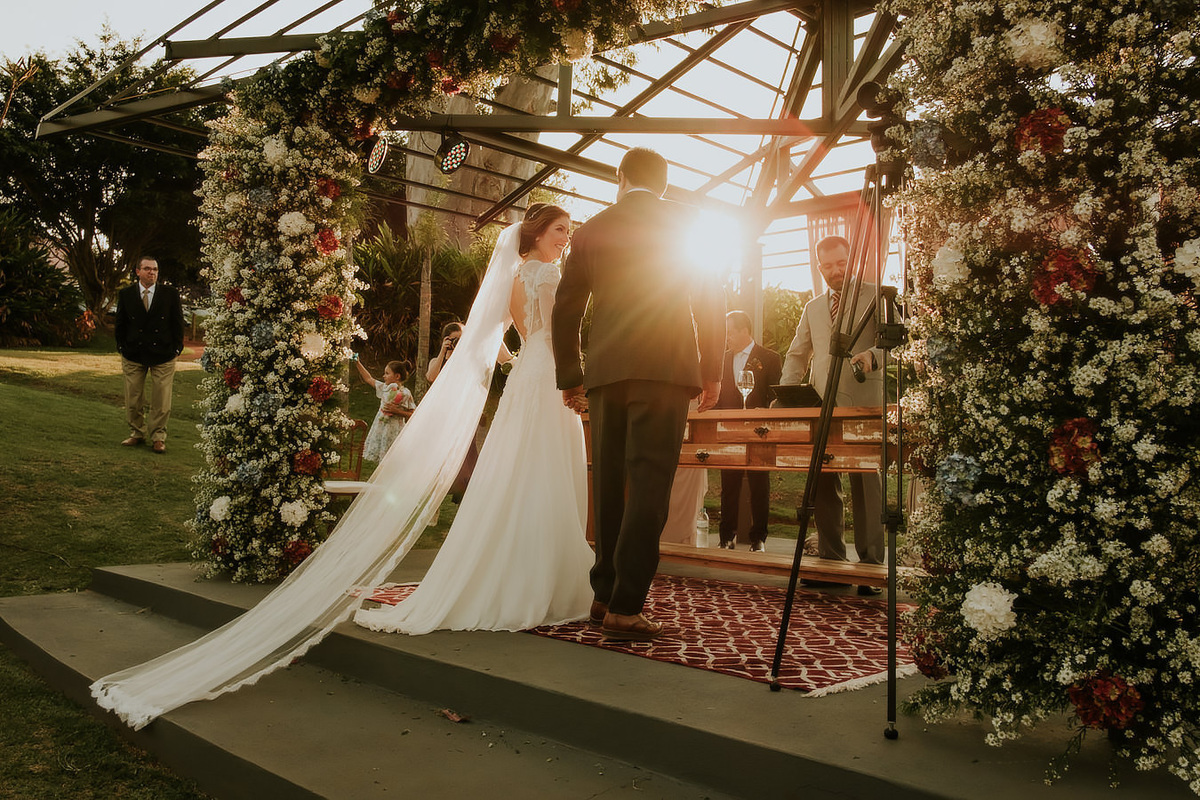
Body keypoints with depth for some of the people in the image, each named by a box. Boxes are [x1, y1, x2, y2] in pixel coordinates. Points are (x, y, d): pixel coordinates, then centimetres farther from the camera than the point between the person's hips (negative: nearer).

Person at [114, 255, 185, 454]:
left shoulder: (170, 294, 1)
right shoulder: (125, 294, 5)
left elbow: (177, 324, 4)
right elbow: (120, 324, 10)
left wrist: (176, 349, -1)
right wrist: (122, 348, 4)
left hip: (163, 355, -1)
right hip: (133, 354, 1)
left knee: (161, 400, 1)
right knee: (133, 400, 7)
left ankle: (158, 437, 13)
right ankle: (137, 433, 23)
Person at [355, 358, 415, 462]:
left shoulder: (405, 393, -11)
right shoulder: (385, 387, 7)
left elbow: (413, 414, -12)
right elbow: (368, 379, 21)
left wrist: (397, 411, -19)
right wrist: (357, 363, 19)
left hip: (393, 430, -6)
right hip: (380, 428, 6)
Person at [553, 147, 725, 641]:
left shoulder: (592, 230, 13)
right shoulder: (686, 224, 8)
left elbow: (566, 310, 12)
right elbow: (709, 302, 4)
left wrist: (569, 377, 19)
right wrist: (711, 372, 10)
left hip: (606, 373, 3)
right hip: (665, 369, -3)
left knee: (609, 482, 11)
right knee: (649, 482, -6)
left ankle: (604, 595, 17)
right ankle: (625, 606, -11)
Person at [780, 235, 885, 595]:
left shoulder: (876, 298, 6)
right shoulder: (813, 308, 22)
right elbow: (797, 355, 24)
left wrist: (873, 355, -26)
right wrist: (786, 391, 7)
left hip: (862, 403, -5)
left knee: (865, 481, -7)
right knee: (823, 483, 4)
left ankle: (871, 565, -3)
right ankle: (831, 559, 11)